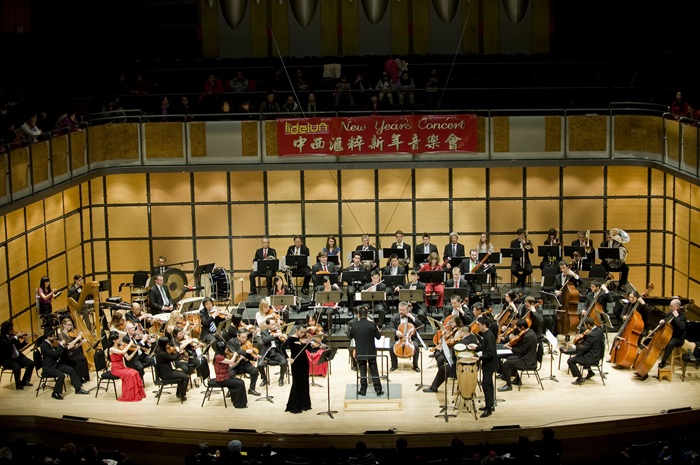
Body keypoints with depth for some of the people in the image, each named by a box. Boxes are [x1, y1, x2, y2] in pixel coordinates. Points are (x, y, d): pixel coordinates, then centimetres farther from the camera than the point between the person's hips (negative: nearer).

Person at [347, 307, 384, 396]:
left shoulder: (354, 325, -9)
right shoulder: (372, 324, -13)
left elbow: (350, 336, 7)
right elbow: (378, 337, -3)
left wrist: (349, 329, 25)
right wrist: (377, 329, 15)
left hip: (360, 352, 1)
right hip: (371, 352, -1)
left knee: (362, 371, 9)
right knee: (374, 371, 7)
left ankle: (363, 390, 10)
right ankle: (378, 390, 7)